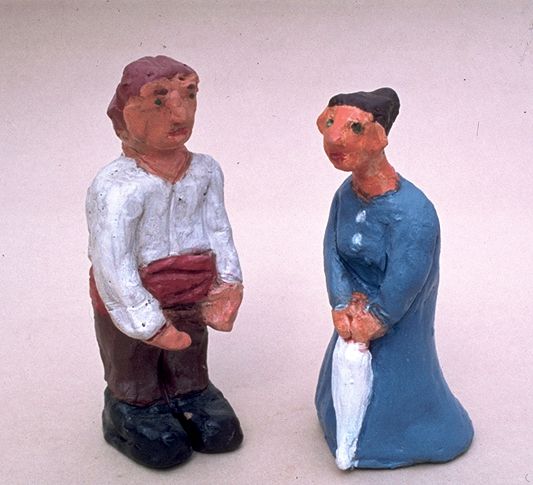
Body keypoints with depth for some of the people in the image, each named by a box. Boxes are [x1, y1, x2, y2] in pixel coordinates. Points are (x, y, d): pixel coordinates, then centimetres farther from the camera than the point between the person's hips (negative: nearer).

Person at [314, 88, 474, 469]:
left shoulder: (410, 214, -32)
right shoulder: (347, 193, -8)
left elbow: (401, 286, -29)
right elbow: (332, 250, -7)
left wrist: (373, 322, -16)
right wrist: (343, 306, -17)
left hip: (396, 328, -7)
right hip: (358, 311, 7)